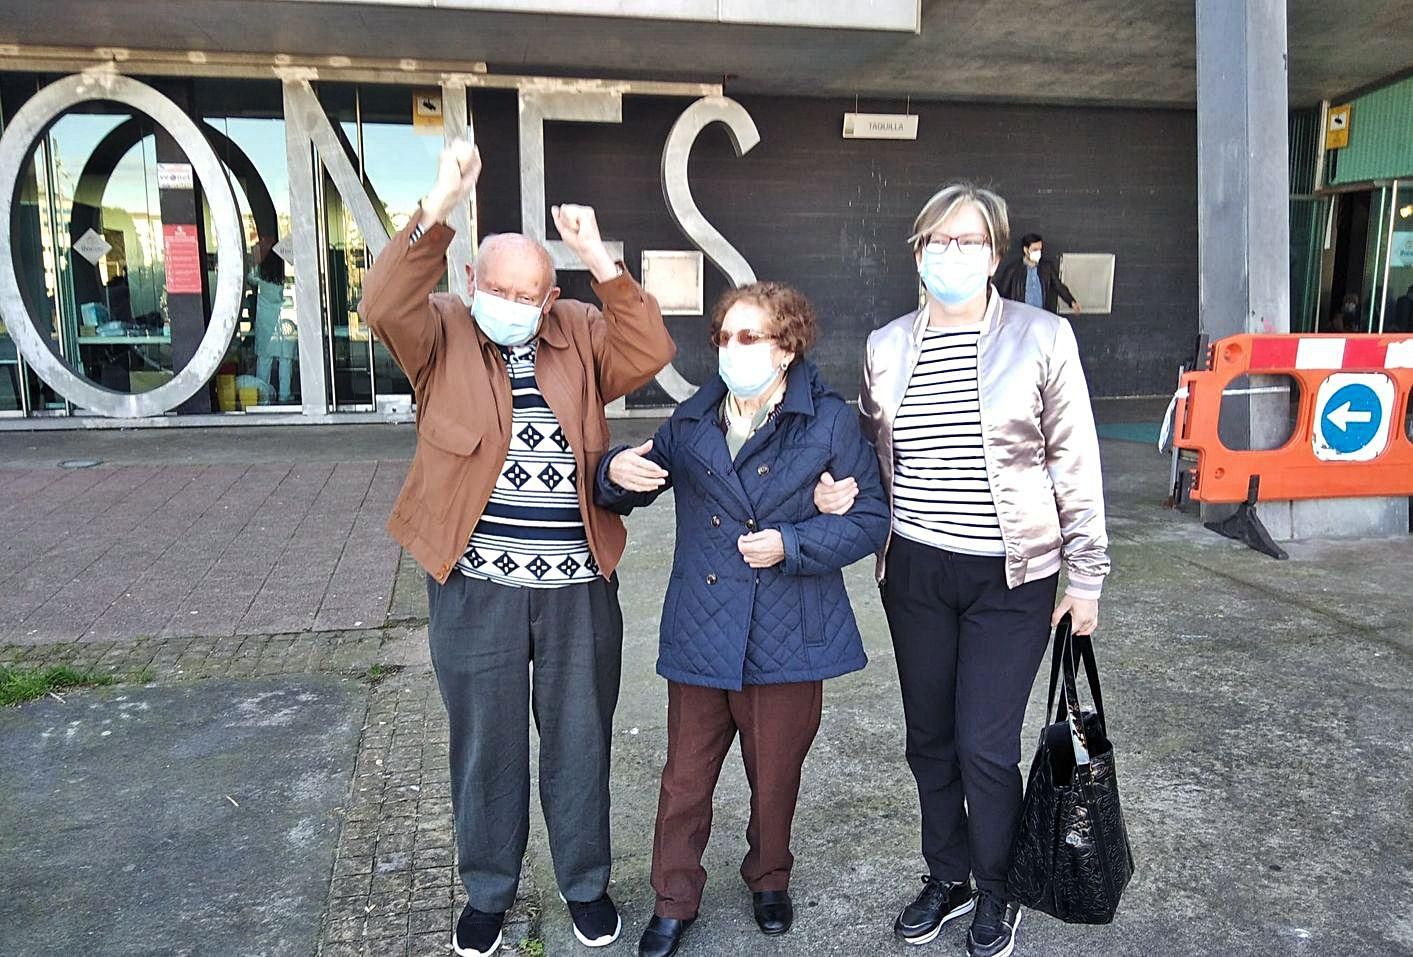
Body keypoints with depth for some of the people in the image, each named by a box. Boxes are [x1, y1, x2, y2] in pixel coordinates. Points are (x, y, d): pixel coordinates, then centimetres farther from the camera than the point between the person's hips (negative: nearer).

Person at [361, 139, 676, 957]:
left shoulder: (580, 336, 5)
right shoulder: (443, 335, -1)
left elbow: (652, 352, -10)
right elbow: (385, 306, -20)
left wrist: (601, 259, -16)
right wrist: (441, 205, -26)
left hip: (579, 585, 2)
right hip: (477, 584, -1)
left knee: (580, 739, 15)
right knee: (485, 743, 14)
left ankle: (586, 883, 36)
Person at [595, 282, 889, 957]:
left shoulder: (830, 422, -4)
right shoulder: (691, 420, 6)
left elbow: (870, 519, -4)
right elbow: (629, 491, 13)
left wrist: (792, 545, -18)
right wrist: (617, 473, -12)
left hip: (786, 640, -2)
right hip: (700, 635, 2)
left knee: (775, 775, 17)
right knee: (685, 777, 10)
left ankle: (769, 878, 44)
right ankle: (674, 901, 32)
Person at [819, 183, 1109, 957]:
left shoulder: (1041, 336, -6)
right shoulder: (886, 346, 4)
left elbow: (1075, 463, -3)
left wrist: (1086, 576, -2)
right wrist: (842, 487, -8)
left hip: (1009, 578, -3)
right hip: (914, 572, 4)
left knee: (985, 746, 0)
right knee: (929, 737, 14)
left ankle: (996, 895, 28)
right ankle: (947, 878, 38)